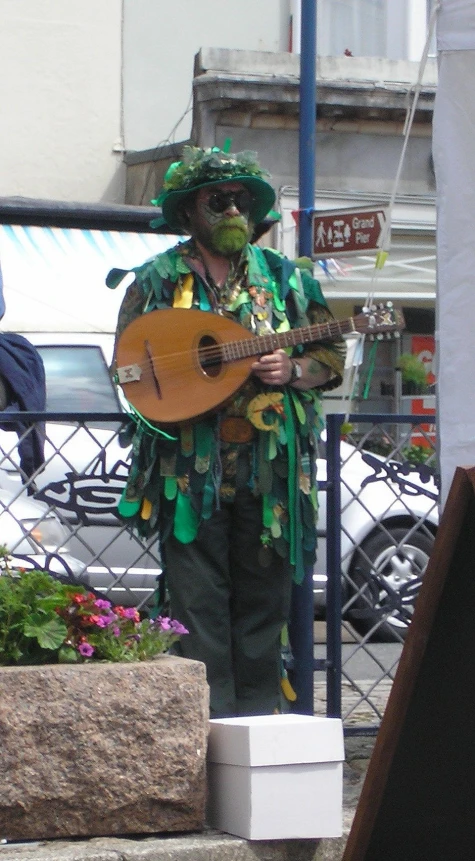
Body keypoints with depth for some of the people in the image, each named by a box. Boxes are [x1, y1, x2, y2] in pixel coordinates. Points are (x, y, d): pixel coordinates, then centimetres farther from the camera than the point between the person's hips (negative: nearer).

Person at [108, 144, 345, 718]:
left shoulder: (284, 278, 12)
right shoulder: (158, 280, 7)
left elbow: (332, 357, 11)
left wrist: (293, 371, -9)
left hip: (269, 470, 2)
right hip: (190, 470, -2)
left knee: (263, 599, 4)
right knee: (198, 604, -4)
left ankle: (259, 718, 12)